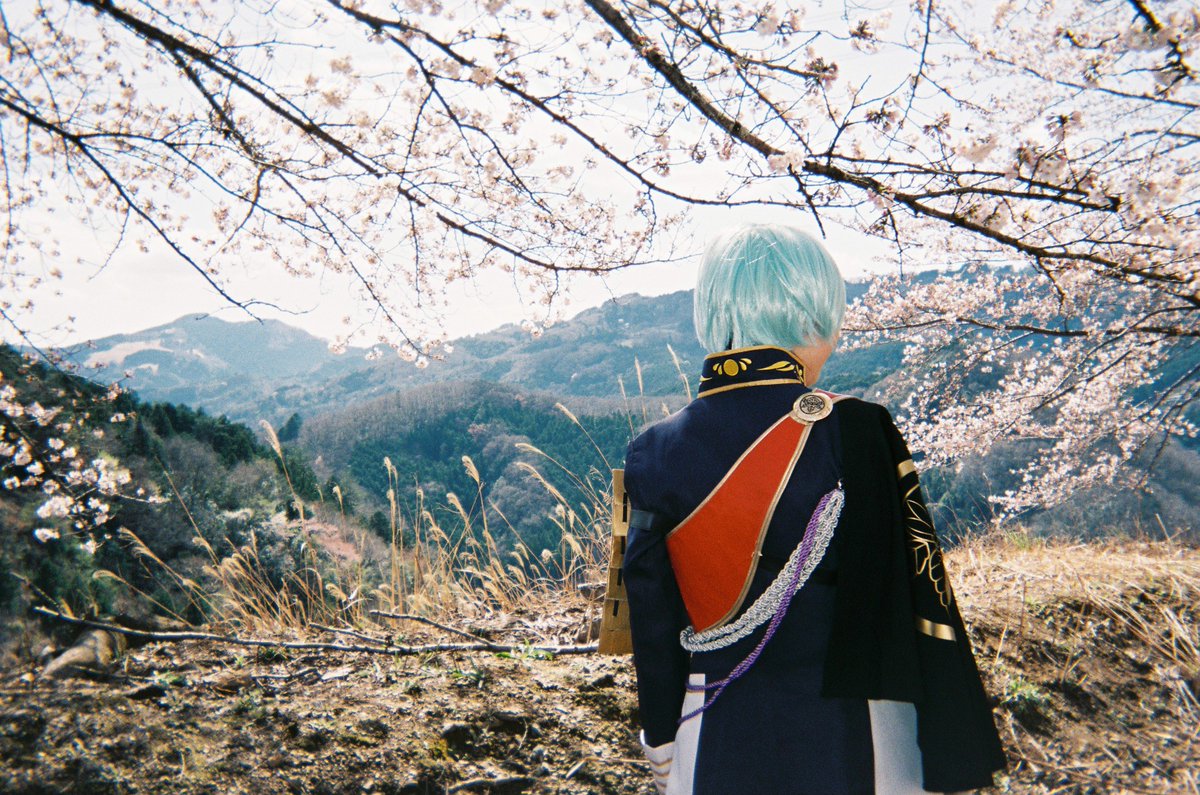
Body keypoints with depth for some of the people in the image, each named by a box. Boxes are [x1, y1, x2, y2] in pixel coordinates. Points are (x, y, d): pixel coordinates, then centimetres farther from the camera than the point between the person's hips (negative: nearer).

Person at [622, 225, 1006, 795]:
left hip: (715, 748, 3)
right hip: (848, 743, -2)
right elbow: (916, 603, -14)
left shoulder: (655, 454, -7)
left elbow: (653, 626, 1)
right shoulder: (854, 433, -17)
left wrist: (662, 748, 15)